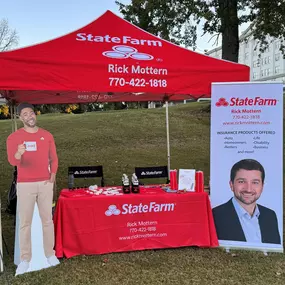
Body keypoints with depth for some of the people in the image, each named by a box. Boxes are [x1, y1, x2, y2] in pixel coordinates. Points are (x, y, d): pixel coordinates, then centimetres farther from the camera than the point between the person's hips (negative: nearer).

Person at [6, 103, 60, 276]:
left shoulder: (47, 135, 7)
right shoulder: (14, 137, -2)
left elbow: (54, 158, 12)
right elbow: (12, 161, -14)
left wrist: (53, 175, 0)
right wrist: (18, 154, -36)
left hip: (45, 183, 2)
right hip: (25, 184, -2)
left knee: (47, 219, 8)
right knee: (25, 222, 1)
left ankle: (50, 253, 19)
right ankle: (25, 259, 9)